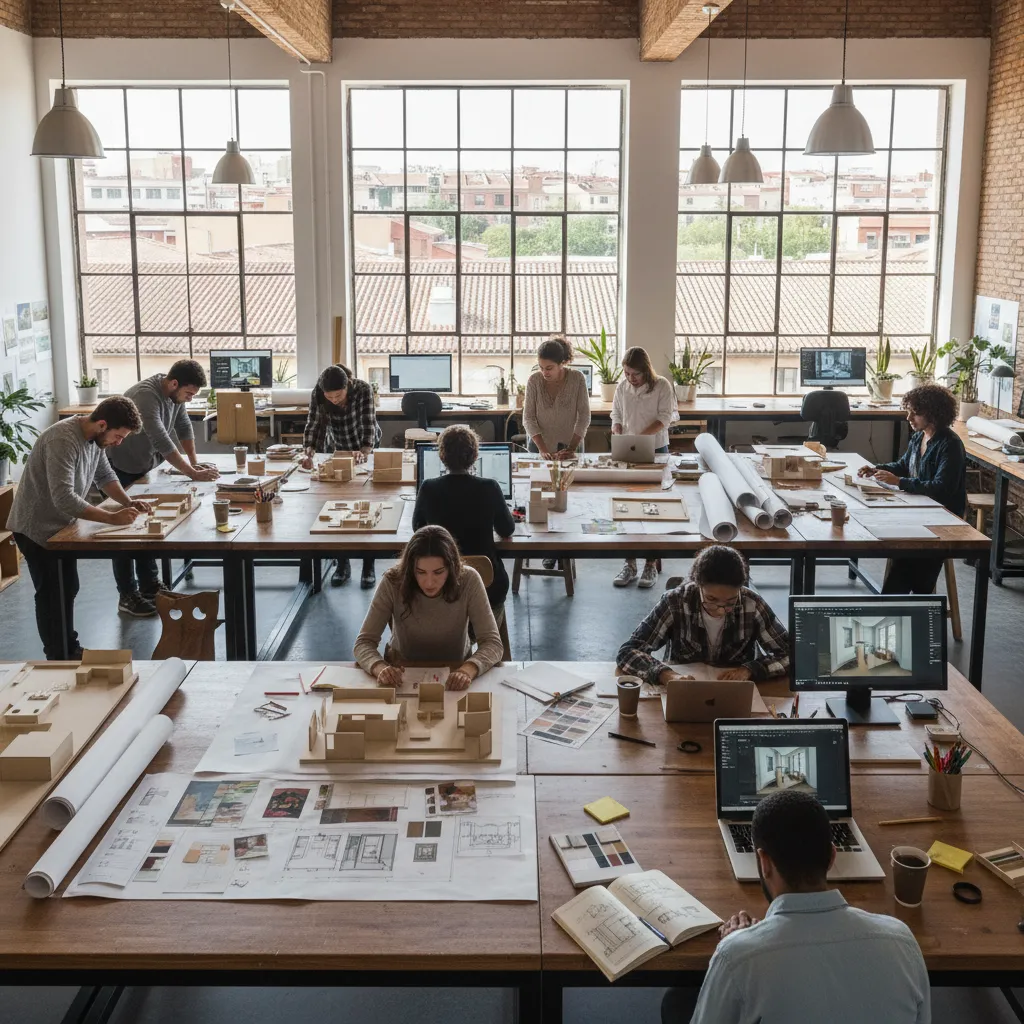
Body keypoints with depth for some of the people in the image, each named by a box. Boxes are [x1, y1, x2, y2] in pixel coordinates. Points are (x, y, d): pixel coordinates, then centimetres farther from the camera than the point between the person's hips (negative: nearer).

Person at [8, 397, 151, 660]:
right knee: (52, 595, 0)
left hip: (60, 526, 9)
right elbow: (64, 498, -37)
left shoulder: (95, 438, -2)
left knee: (68, 589, 17)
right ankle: (58, 660, 11)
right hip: (37, 529, -9)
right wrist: (112, 518, -38)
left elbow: (105, 475, 12)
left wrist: (129, 503, -5)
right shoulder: (63, 440, -31)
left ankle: (70, 650, 30)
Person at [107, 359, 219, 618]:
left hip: (142, 468, 8)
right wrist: (192, 474, -36)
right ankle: (127, 596, 3)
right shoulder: (146, 395, -32)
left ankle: (150, 587, 21)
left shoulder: (175, 393, -7)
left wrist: (195, 462, -1)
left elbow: (184, 427, 7)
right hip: (117, 469, -8)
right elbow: (162, 442, -37)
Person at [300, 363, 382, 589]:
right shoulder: (317, 394, -23)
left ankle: (368, 567, 2)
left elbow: (369, 425, -34)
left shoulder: (363, 389, -30)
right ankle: (343, 564, 10)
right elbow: (313, 425, -23)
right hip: (336, 450, 2)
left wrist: (363, 453, -52)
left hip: (364, 451, -2)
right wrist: (309, 452, -42)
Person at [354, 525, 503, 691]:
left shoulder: (468, 580, -18)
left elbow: (492, 643, -18)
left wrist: (468, 670, -39)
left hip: (453, 675, -1)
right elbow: (364, 642, -14)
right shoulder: (392, 582, -18)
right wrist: (380, 668, -36)